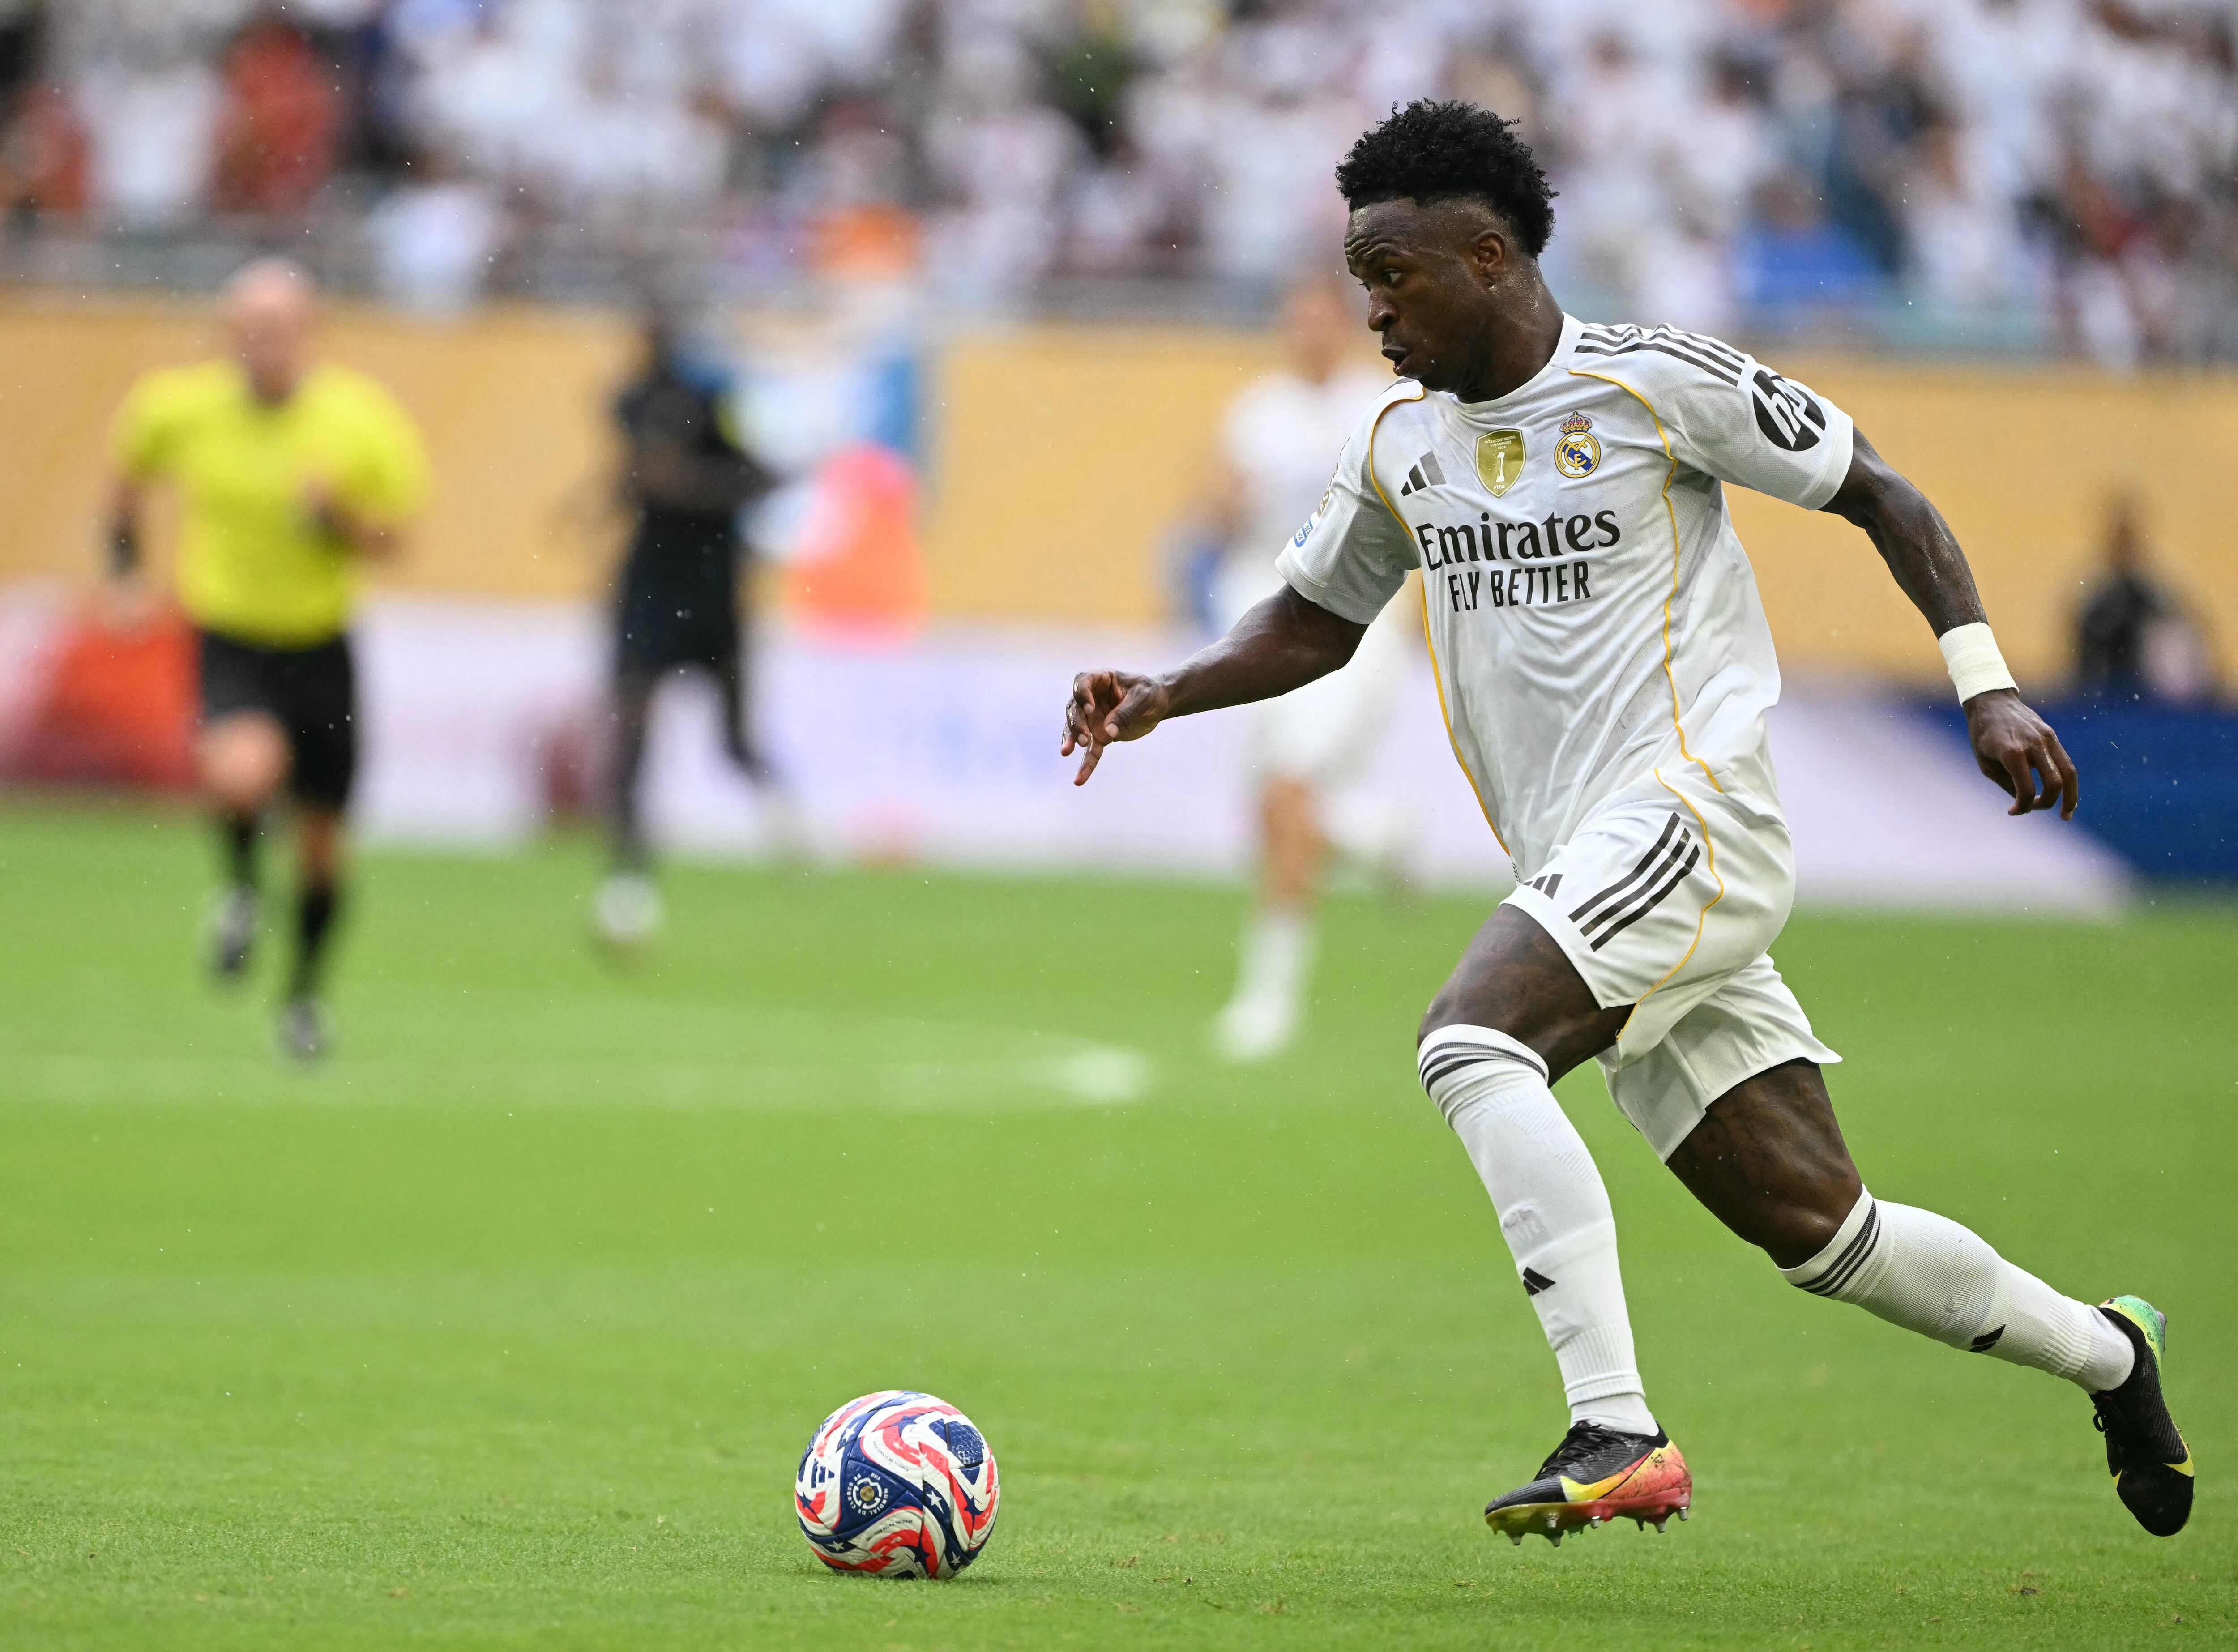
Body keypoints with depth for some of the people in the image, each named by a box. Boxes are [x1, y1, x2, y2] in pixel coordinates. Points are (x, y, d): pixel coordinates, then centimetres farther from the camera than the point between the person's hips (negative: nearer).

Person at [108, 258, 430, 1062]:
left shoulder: (360, 420, -10)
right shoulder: (182, 408, -9)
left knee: (321, 838, 10)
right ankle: (240, 886, 3)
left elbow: (391, 542, -2)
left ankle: (305, 991, 36)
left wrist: (340, 517, -22)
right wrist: (124, 560, 6)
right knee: (242, 774, -31)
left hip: (322, 648, 1)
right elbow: (130, 474, 13)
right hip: (228, 638, -1)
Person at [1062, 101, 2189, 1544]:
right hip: (1586, 871, 7)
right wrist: (1170, 694, 8)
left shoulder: (1657, 384, -6)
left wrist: (1986, 683, -7)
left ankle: (1618, 1432, -33)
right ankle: (2107, 1354, 28)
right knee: (1818, 1225, 6)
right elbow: (1317, 620, 27)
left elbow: (1877, 492, 0)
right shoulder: (1401, 444, 14)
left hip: (1691, 815, -7)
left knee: (1470, 1043, -29)